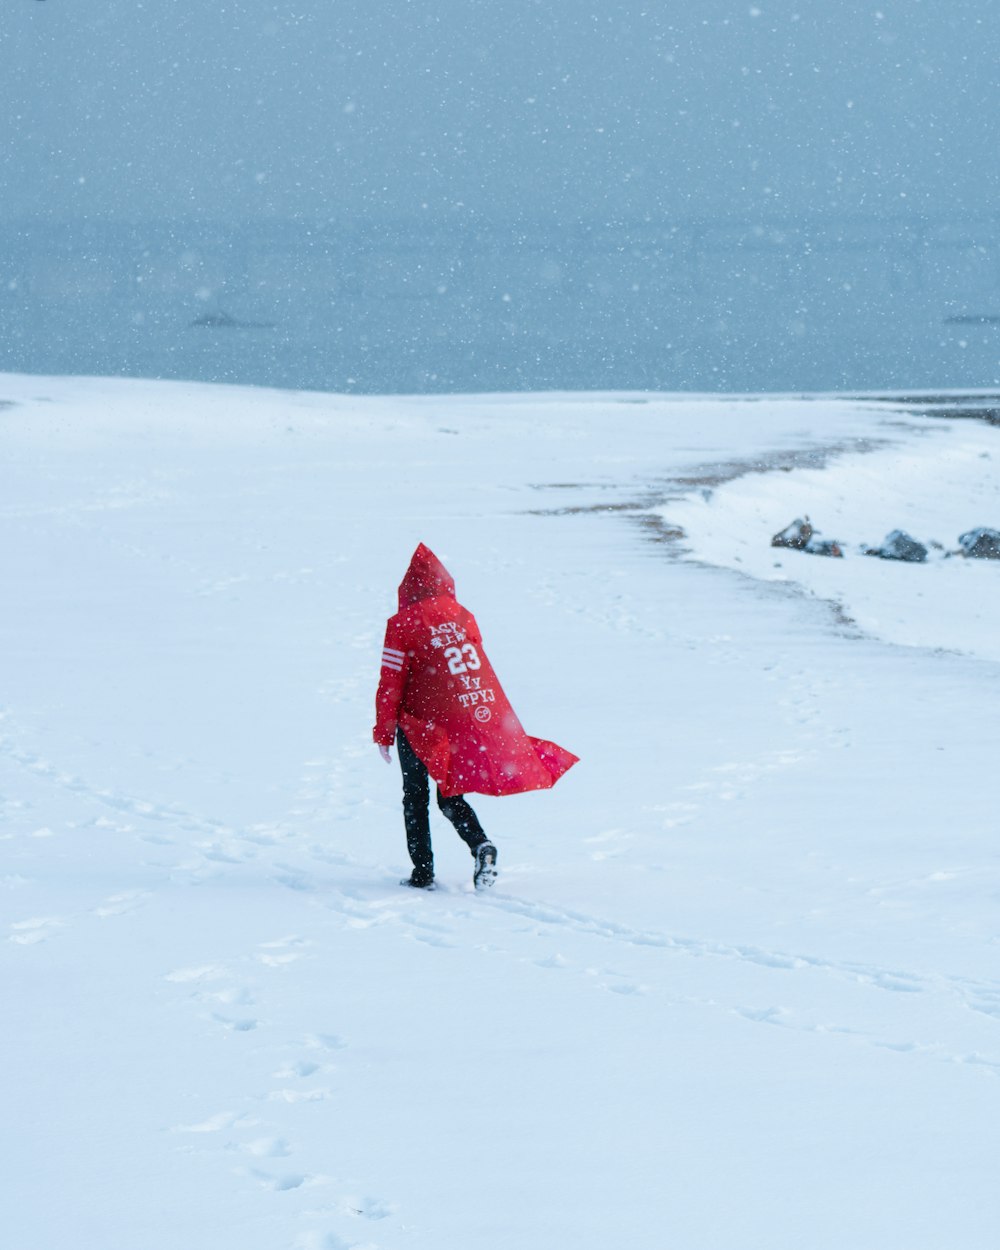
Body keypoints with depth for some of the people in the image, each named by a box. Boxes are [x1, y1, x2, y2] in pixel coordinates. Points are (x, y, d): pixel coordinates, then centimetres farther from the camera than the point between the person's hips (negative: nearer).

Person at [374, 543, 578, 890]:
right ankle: (481, 844, -9)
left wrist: (383, 732, -1)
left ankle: (423, 872, 6)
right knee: (450, 795, 16)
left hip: (423, 724, -4)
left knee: (416, 798, 11)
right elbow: (477, 665, 13)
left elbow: (391, 683, -9)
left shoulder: (403, 624, -11)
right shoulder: (463, 616, 4)